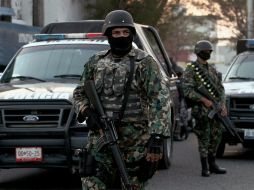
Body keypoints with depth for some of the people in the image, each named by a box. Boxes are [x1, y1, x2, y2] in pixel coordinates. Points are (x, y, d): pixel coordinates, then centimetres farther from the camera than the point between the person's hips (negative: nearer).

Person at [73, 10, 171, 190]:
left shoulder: (145, 62, -2)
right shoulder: (96, 62, 11)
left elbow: (160, 99, -10)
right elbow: (79, 94, 20)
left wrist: (157, 137, -20)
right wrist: (86, 111, -3)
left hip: (135, 141, -3)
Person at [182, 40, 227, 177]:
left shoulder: (212, 70, 16)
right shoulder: (191, 69, -4)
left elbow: (220, 88, 18)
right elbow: (187, 90, -13)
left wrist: (223, 105, 4)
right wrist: (204, 100, -19)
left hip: (215, 108, 6)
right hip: (201, 110, -6)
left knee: (216, 136, 8)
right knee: (204, 138, -5)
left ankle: (212, 164, 18)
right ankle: (205, 167, 0)